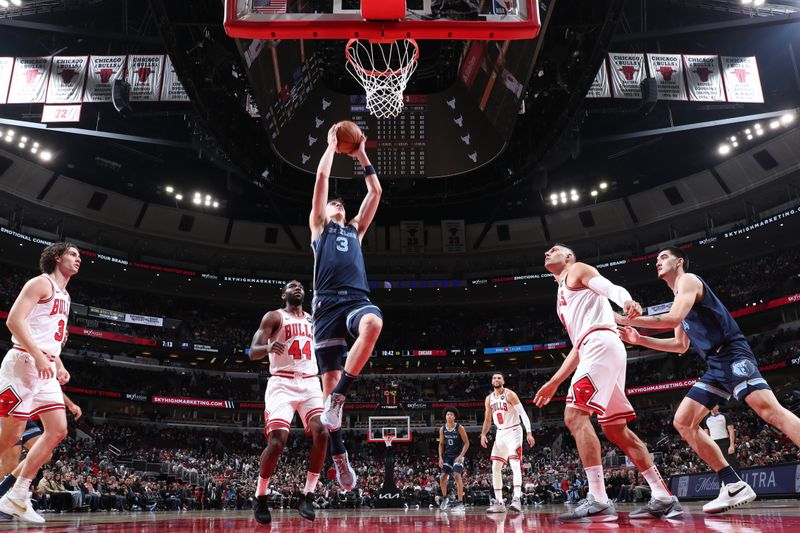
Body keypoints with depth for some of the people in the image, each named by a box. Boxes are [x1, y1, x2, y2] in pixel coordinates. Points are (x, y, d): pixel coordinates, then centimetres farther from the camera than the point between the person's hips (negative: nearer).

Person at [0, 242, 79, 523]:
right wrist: (38, 355, -26)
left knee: (58, 431, 1)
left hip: (46, 368, 9)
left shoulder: (64, 295, 22)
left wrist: (59, 365, 18)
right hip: (24, 363, -9)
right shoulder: (41, 283, -5)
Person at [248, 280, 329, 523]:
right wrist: (269, 347, -29)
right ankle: (260, 498, 7)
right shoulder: (274, 317, 3)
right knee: (277, 440, -16)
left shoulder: (313, 320, 19)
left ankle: (308, 496, -5)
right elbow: (253, 352, -7)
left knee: (322, 433, -17)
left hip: (310, 383, 5)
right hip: (282, 383, -4)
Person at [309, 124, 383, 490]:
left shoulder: (355, 229, 31)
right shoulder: (318, 225, 23)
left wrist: (362, 156, 35)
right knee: (330, 378, -5)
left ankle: (337, 397, -27)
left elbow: (375, 192, 30)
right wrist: (332, 143, 29)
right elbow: (322, 176, 18)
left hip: (357, 300, 2)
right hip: (328, 304, -2)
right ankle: (338, 456, 4)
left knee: (373, 322, -36)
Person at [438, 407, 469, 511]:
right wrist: (441, 458, -3)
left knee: (457, 476, -20)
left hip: (458, 455, -5)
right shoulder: (442, 429, -1)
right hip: (447, 456, 5)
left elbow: (466, 443, -12)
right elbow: (441, 444, 8)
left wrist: (461, 456, -22)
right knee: (443, 477, 1)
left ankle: (460, 503, -16)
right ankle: (445, 498, 28)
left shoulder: (459, 428, -14)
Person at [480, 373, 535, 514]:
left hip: (513, 432, -6)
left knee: (515, 464, -18)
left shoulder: (509, 394, -10)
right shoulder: (489, 399, 9)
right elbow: (487, 420, 16)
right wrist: (483, 434, 1)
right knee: (495, 468, 2)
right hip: (500, 434, 7)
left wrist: (529, 432, -24)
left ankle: (516, 499, -24)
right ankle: (499, 502, 6)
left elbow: (523, 413, -15)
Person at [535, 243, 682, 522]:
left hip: (601, 344, -10)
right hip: (593, 348, 10)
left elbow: (612, 289, -10)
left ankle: (598, 501, -22)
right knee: (616, 429, 10)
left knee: (575, 416, -18)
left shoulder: (578, 270, 10)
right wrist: (553, 383, 28)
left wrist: (627, 302, -34)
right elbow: (577, 347, 31)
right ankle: (664, 498, 12)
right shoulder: (563, 298, 32)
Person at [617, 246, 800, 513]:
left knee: (770, 410, -27)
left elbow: (673, 319, -18)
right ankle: (735, 486, 1)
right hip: (715, 366, 10)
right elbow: (681, 345, 30)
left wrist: (628, 320, -14)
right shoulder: (679, 298, 26)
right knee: (683, 422, 2)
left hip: (733, 355, -9)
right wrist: (640, 339, 23)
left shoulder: (688, 279, -1)